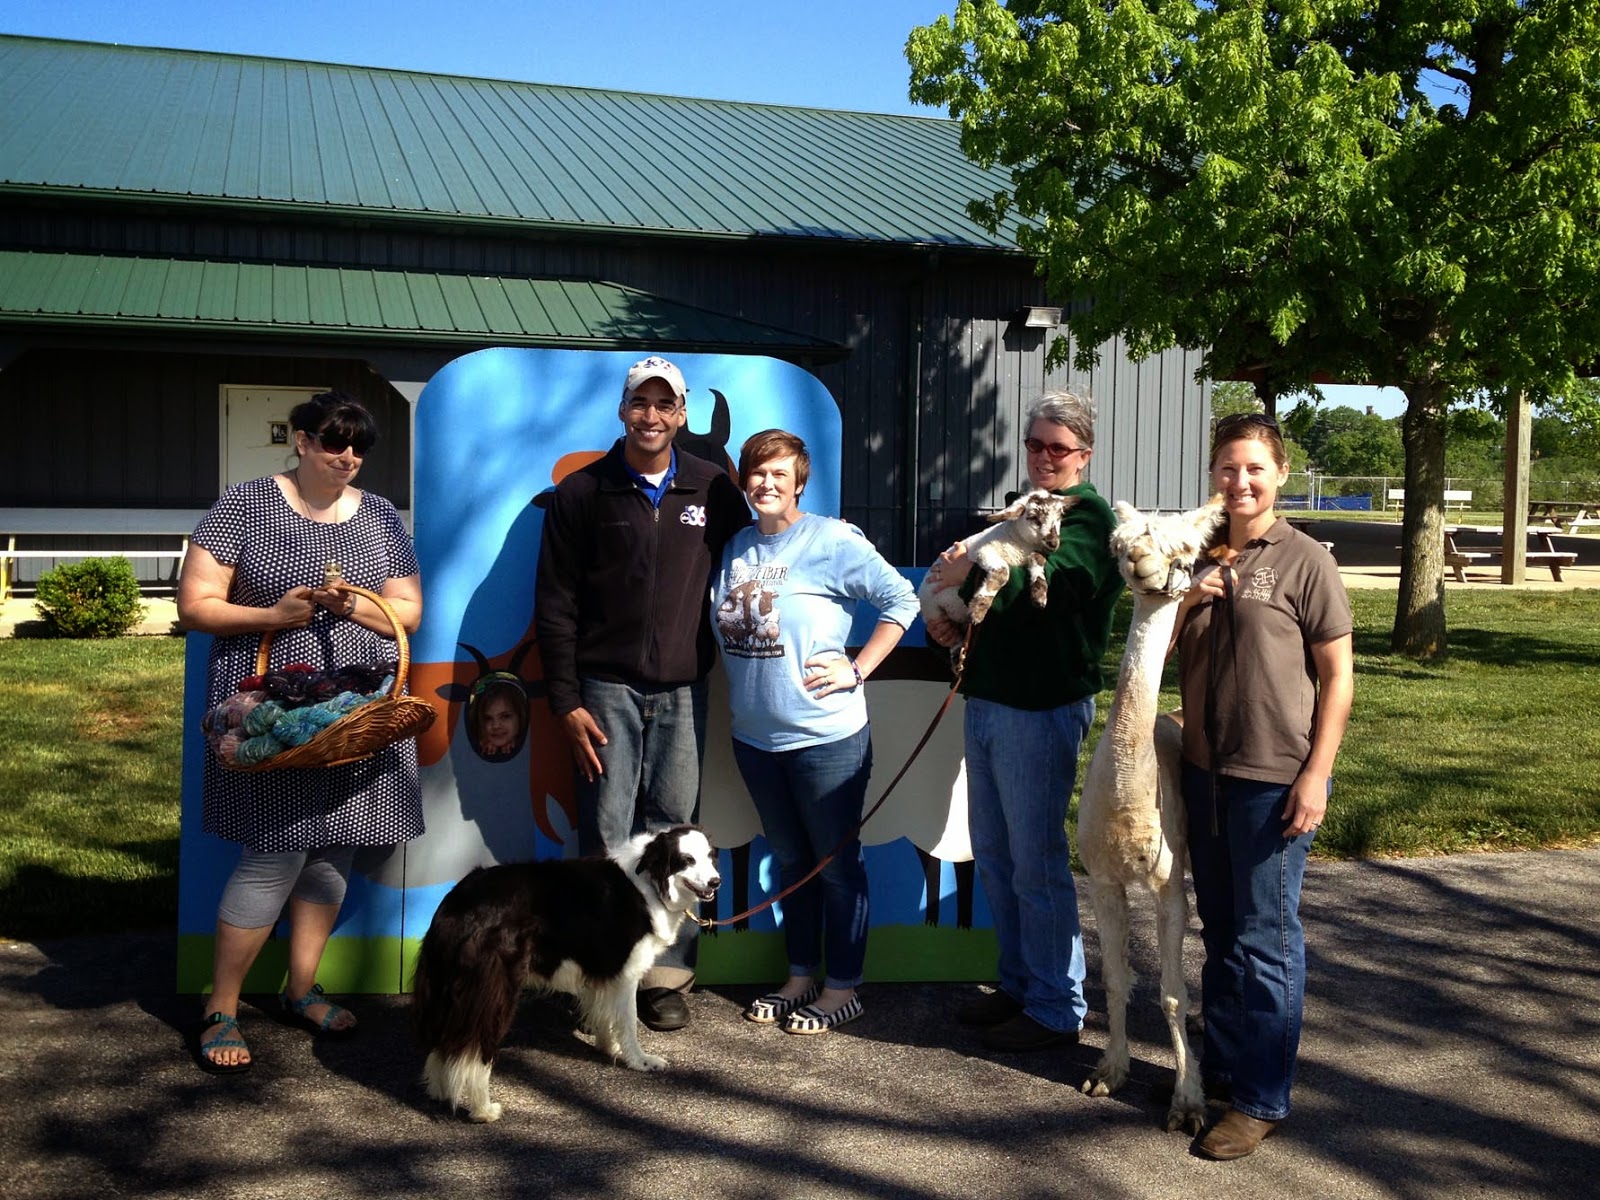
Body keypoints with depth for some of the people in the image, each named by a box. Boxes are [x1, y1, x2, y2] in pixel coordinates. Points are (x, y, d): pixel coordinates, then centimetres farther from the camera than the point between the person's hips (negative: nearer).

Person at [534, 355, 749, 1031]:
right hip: (607, 688, -1)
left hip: (683, 692, 1)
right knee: (607, 836, -1)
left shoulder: (714, 490, 6)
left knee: (674, 832, 3)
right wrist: (566, 701, -4)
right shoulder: (582, 493, 3)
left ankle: (667, 974, 12)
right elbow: (555, 604, 2)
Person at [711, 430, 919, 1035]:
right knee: (789, 859, 18)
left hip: (825, 735, -6)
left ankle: (842, 986, 19)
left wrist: (856, 670, -14)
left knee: (836, 862, 6)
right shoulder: (734, 546, 7)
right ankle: (800, 975, 32)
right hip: (755, 734, 6)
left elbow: (901, 600, -11)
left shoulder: (831, 541, -12)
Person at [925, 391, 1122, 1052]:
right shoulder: (1018, 508, 18)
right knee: (994, 855, 14)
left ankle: (1056, 1007, 11)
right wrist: (947, 618, 4)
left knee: (1038, 864, -2)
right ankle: (1017, 983, 28)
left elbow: (1034, 585, -26)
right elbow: (990, 591, 24)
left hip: (1042, 711, -8)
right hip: (987, 700, 9)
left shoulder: (1089, 518, -8)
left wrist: (964, 570, -18)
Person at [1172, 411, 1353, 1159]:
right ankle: (1220, 1062, 31)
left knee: (1266, 938, 2)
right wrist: (1188, 603, -4)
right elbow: (1168, 654, 16)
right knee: (1220, 930, 17)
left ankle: (1262, 1098, 13)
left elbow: (1337, 677, -7)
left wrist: (1316, 774, -13)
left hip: (1274, 779, -6)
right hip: (1204, 769, 6)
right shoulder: (1201, 557, 9)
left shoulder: (1305, 562, -7)